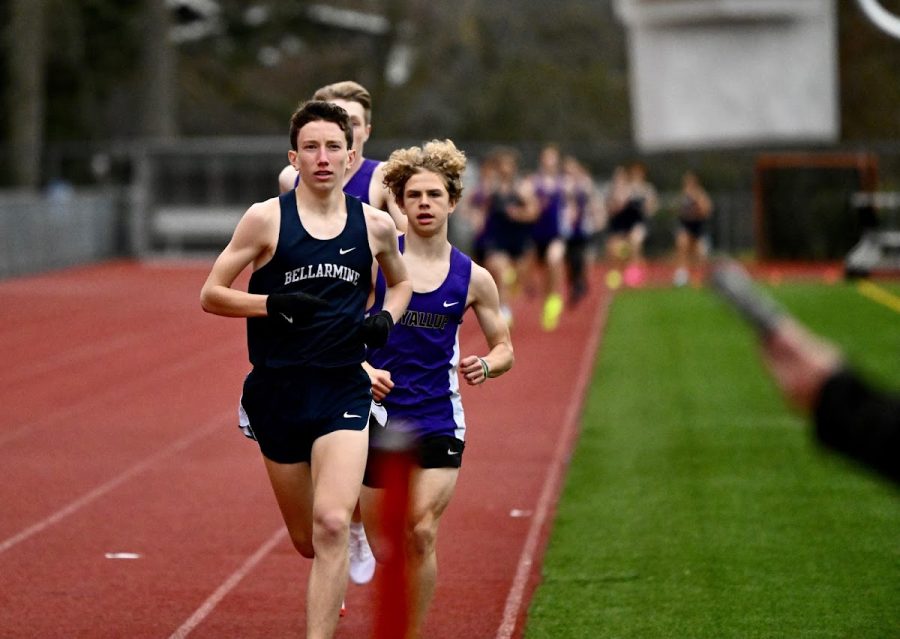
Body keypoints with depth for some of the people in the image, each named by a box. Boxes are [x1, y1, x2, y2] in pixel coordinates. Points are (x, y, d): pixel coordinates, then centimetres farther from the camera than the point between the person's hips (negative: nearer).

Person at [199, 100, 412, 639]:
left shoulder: (376, 225, 3)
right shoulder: (266, 219, -4)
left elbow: (400, 282, 23)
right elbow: (211, 295, -2)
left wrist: (386, 319, 2)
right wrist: (272, 303, -18)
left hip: (344, 392, 0)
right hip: (277, 391, 0)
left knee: (331, 525, -19)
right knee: (308, 540, 11)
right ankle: (333, 589, 48)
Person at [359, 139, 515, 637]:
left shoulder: (472, 278, 2)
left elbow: (504, 348, 12)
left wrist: (485, 365, -10)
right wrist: (363, 368, -16)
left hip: (439, 422, 0)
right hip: (379, 417, 0)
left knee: (421, 532, -16)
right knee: (384, 549, 7)